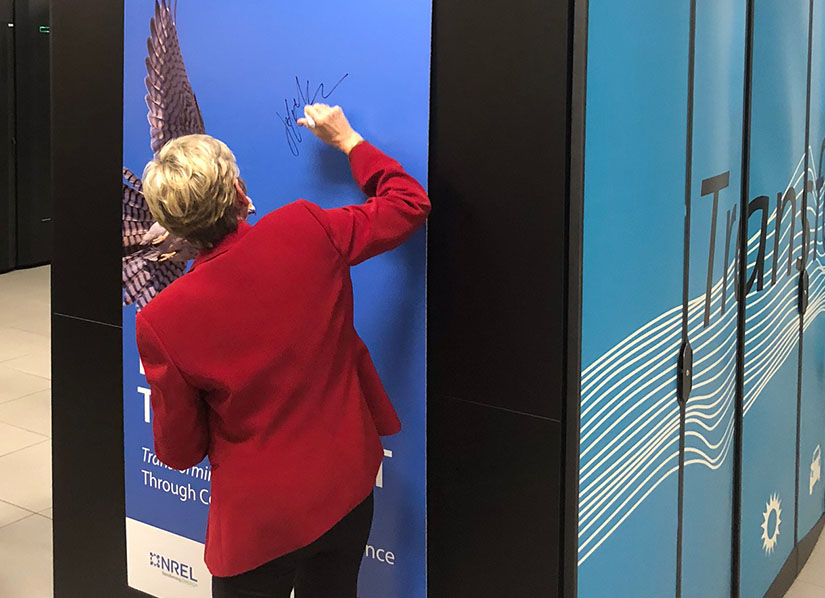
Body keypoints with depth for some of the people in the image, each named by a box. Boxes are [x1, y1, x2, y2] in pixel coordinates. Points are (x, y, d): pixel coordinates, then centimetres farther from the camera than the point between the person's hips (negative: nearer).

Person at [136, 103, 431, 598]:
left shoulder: (161, 321, -19)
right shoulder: (306, 230, -15)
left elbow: (179, 452, -8)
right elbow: (411, 204, 3)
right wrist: (347, 140, 14)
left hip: (258, 518, -3)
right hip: (348, 487, 3)